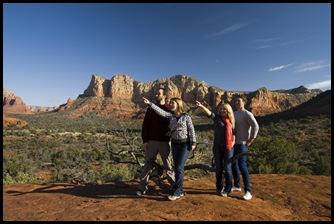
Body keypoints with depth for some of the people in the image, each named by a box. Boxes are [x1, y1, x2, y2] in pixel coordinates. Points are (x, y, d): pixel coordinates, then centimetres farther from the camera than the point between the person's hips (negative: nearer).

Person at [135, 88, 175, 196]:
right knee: (148, 164, 8)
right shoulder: (151, 108, 4)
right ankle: (142, 187, 19)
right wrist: (144, 140, -3)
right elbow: (145, 125, 3)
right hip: (152, 141, 1)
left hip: (165, 141, -1)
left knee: (168, 165, 8)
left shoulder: (169, 109, 2)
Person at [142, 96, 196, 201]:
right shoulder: (170, 115, 2)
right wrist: (150, 103, -23)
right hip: (174, 144, 5)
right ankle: (180, 191, 22)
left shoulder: (186, 116, -6)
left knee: (179, 167, -7)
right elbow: (160, 111, -13)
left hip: (185, 143, -4)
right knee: (177, 168, 9)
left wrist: (193, 142, -8)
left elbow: (191, 130, -5)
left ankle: (176, 192, 3)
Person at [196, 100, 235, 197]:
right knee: (218, 168, 11)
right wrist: (201, 106, -34)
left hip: (228, 148, 0)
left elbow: (233, 133, 13)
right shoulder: (217, 118, -1)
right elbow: (209, 113, -18)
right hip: (217, 147, 0)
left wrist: (233, 142, -1)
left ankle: (227, 189, 20)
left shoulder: (231, 121, 4)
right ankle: (219, 188, 26)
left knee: (227, 168, 4)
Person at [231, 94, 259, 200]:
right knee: (233, 165, 14)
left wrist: (250, 140, -18)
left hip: (241, 144, -8)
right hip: (233, 143, 8)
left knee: (242, 166, -10)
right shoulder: (234, 114, 14)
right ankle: (237, 185, 30)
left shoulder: (247, 114, -9)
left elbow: (255, 126, -19)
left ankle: (248, 191, 0)